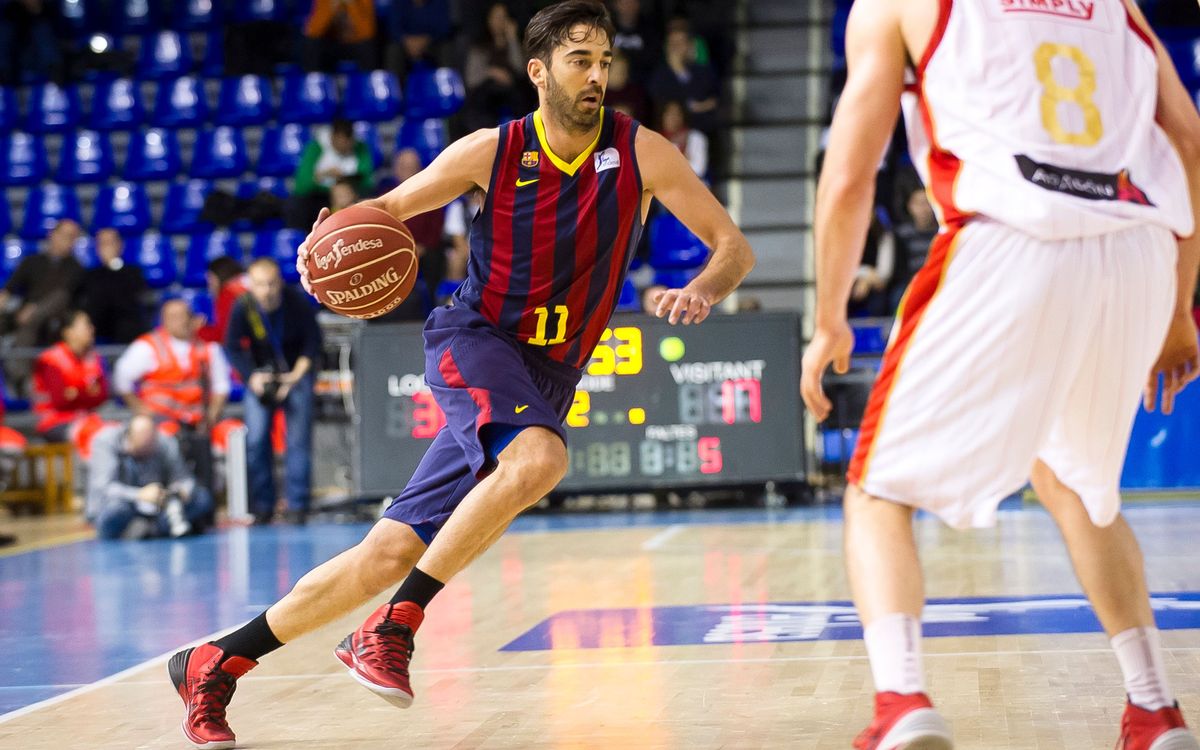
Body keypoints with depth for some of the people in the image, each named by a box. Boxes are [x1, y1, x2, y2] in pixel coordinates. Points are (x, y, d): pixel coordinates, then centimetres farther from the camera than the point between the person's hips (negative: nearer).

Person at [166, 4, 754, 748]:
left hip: (547, 378, 3)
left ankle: (215, 663, 10)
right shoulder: (493, 151, -6)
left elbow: (734, 247, -7)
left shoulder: (640, 153, -6)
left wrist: (699, 291, -29)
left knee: (390, 555, -2)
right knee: (540, 457, -36)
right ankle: (392, 629, -25)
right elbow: (392, 207, 7)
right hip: (475, 339, -2)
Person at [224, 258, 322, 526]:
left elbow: (313, 341, -6)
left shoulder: (298, 303, -18)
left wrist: (297, 375, -13)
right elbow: (233, 348, -4)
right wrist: (252, 377, -18)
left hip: (297, 372, -1)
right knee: (256, 439, -6)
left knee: (298, 439, -9)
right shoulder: (242, 308, -15)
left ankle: (298, 506, -4)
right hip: (261, 374, 1)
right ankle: (262, 507, 4)